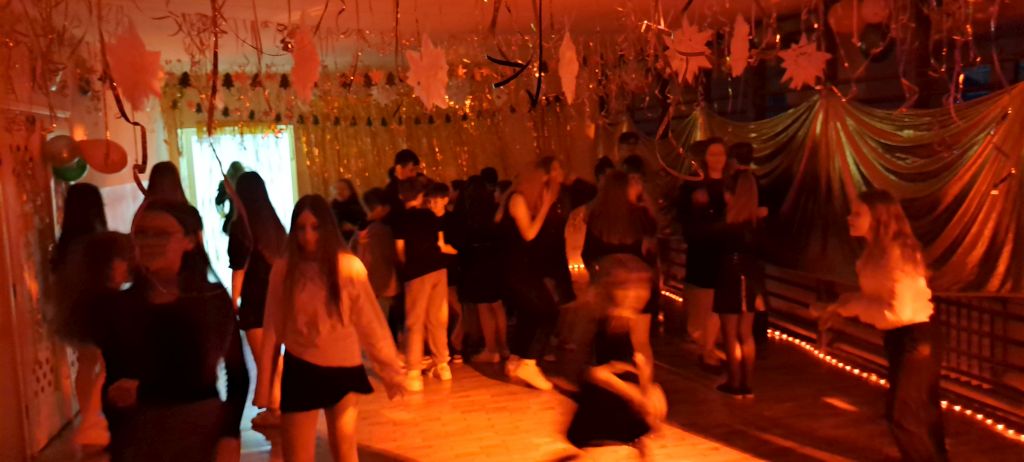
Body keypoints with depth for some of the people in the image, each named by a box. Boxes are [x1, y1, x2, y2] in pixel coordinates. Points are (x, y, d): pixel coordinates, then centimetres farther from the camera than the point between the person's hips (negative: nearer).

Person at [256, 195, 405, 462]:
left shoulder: (350, 267, -11)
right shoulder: (283, 270, -7)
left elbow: (370, 322, -6)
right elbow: (273, 329, -2)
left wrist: (390, 369, -1)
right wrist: (264, 384, 1)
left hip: (344, 370, 0)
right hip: (300, 371, 1)